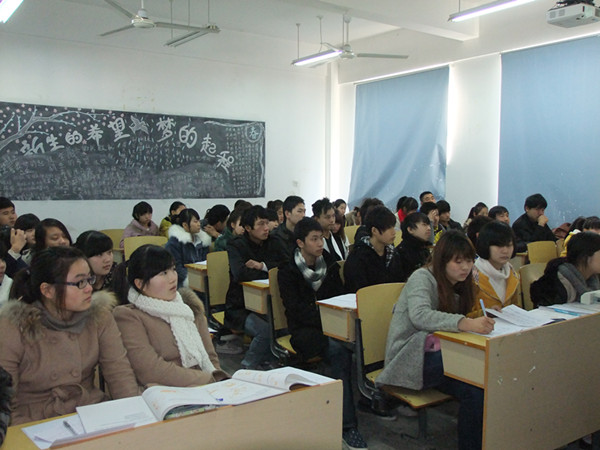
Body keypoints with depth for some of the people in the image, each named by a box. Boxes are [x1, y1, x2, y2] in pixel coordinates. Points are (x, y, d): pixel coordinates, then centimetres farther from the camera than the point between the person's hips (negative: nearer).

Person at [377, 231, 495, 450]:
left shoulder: (459, 285, 15)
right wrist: (465, 323, -42)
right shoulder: (422, 278, -10)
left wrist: (482, 319, -8)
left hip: (438, 354, 7)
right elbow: (420, 315, -29)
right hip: (412, 358, -7)